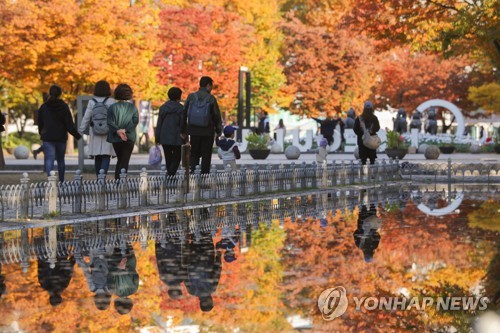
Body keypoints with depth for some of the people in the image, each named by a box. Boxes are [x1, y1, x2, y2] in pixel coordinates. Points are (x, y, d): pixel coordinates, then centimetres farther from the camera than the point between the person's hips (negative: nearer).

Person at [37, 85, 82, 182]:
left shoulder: (43, 107, 1)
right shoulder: (64, 107, -4)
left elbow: (40, 124, 10)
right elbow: (69, 124, -6)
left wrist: (42, 134, 28)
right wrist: (78, 136, 3)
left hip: (47, 138, 0)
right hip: (61, 137, 1)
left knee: (49, 160, -7)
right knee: (60, 160, 15)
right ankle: (61, 182, 20)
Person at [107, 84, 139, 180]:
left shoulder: (112, 107, 1)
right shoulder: (133, 107, 1)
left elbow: (109, 121, -11)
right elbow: (135, 120, -11)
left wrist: (117, 130, -17)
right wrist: (126, 130, -16)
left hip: (116, 138, 2)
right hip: (129, 138, -2)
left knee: (120, 160, 17)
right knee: (125, 161, -1)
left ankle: (117, 180, 14)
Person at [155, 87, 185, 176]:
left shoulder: (163, 107, 5)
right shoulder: (180, 108, -7)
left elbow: (159, 124, 7)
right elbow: (183, 124, -6)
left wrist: (157, 138, 10)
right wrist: (184, 136, 1)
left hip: (165, 138, 4)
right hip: (176, 138, -4)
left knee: (168, 158, 15)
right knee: (176, 158, 2)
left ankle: (169, 174, 18)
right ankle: (171, 174, -17)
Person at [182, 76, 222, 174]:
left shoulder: (191, 97, 0)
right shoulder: (211, 99, -7)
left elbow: (184, 114, 3)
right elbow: (217, 116, -5)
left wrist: (184, 130, 10)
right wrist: (218, 131, 6)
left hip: (194, 131, 2)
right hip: (207, 132, -2)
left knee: (194, 154, 12)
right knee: (206, 155, 7)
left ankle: (192, 171, -6)